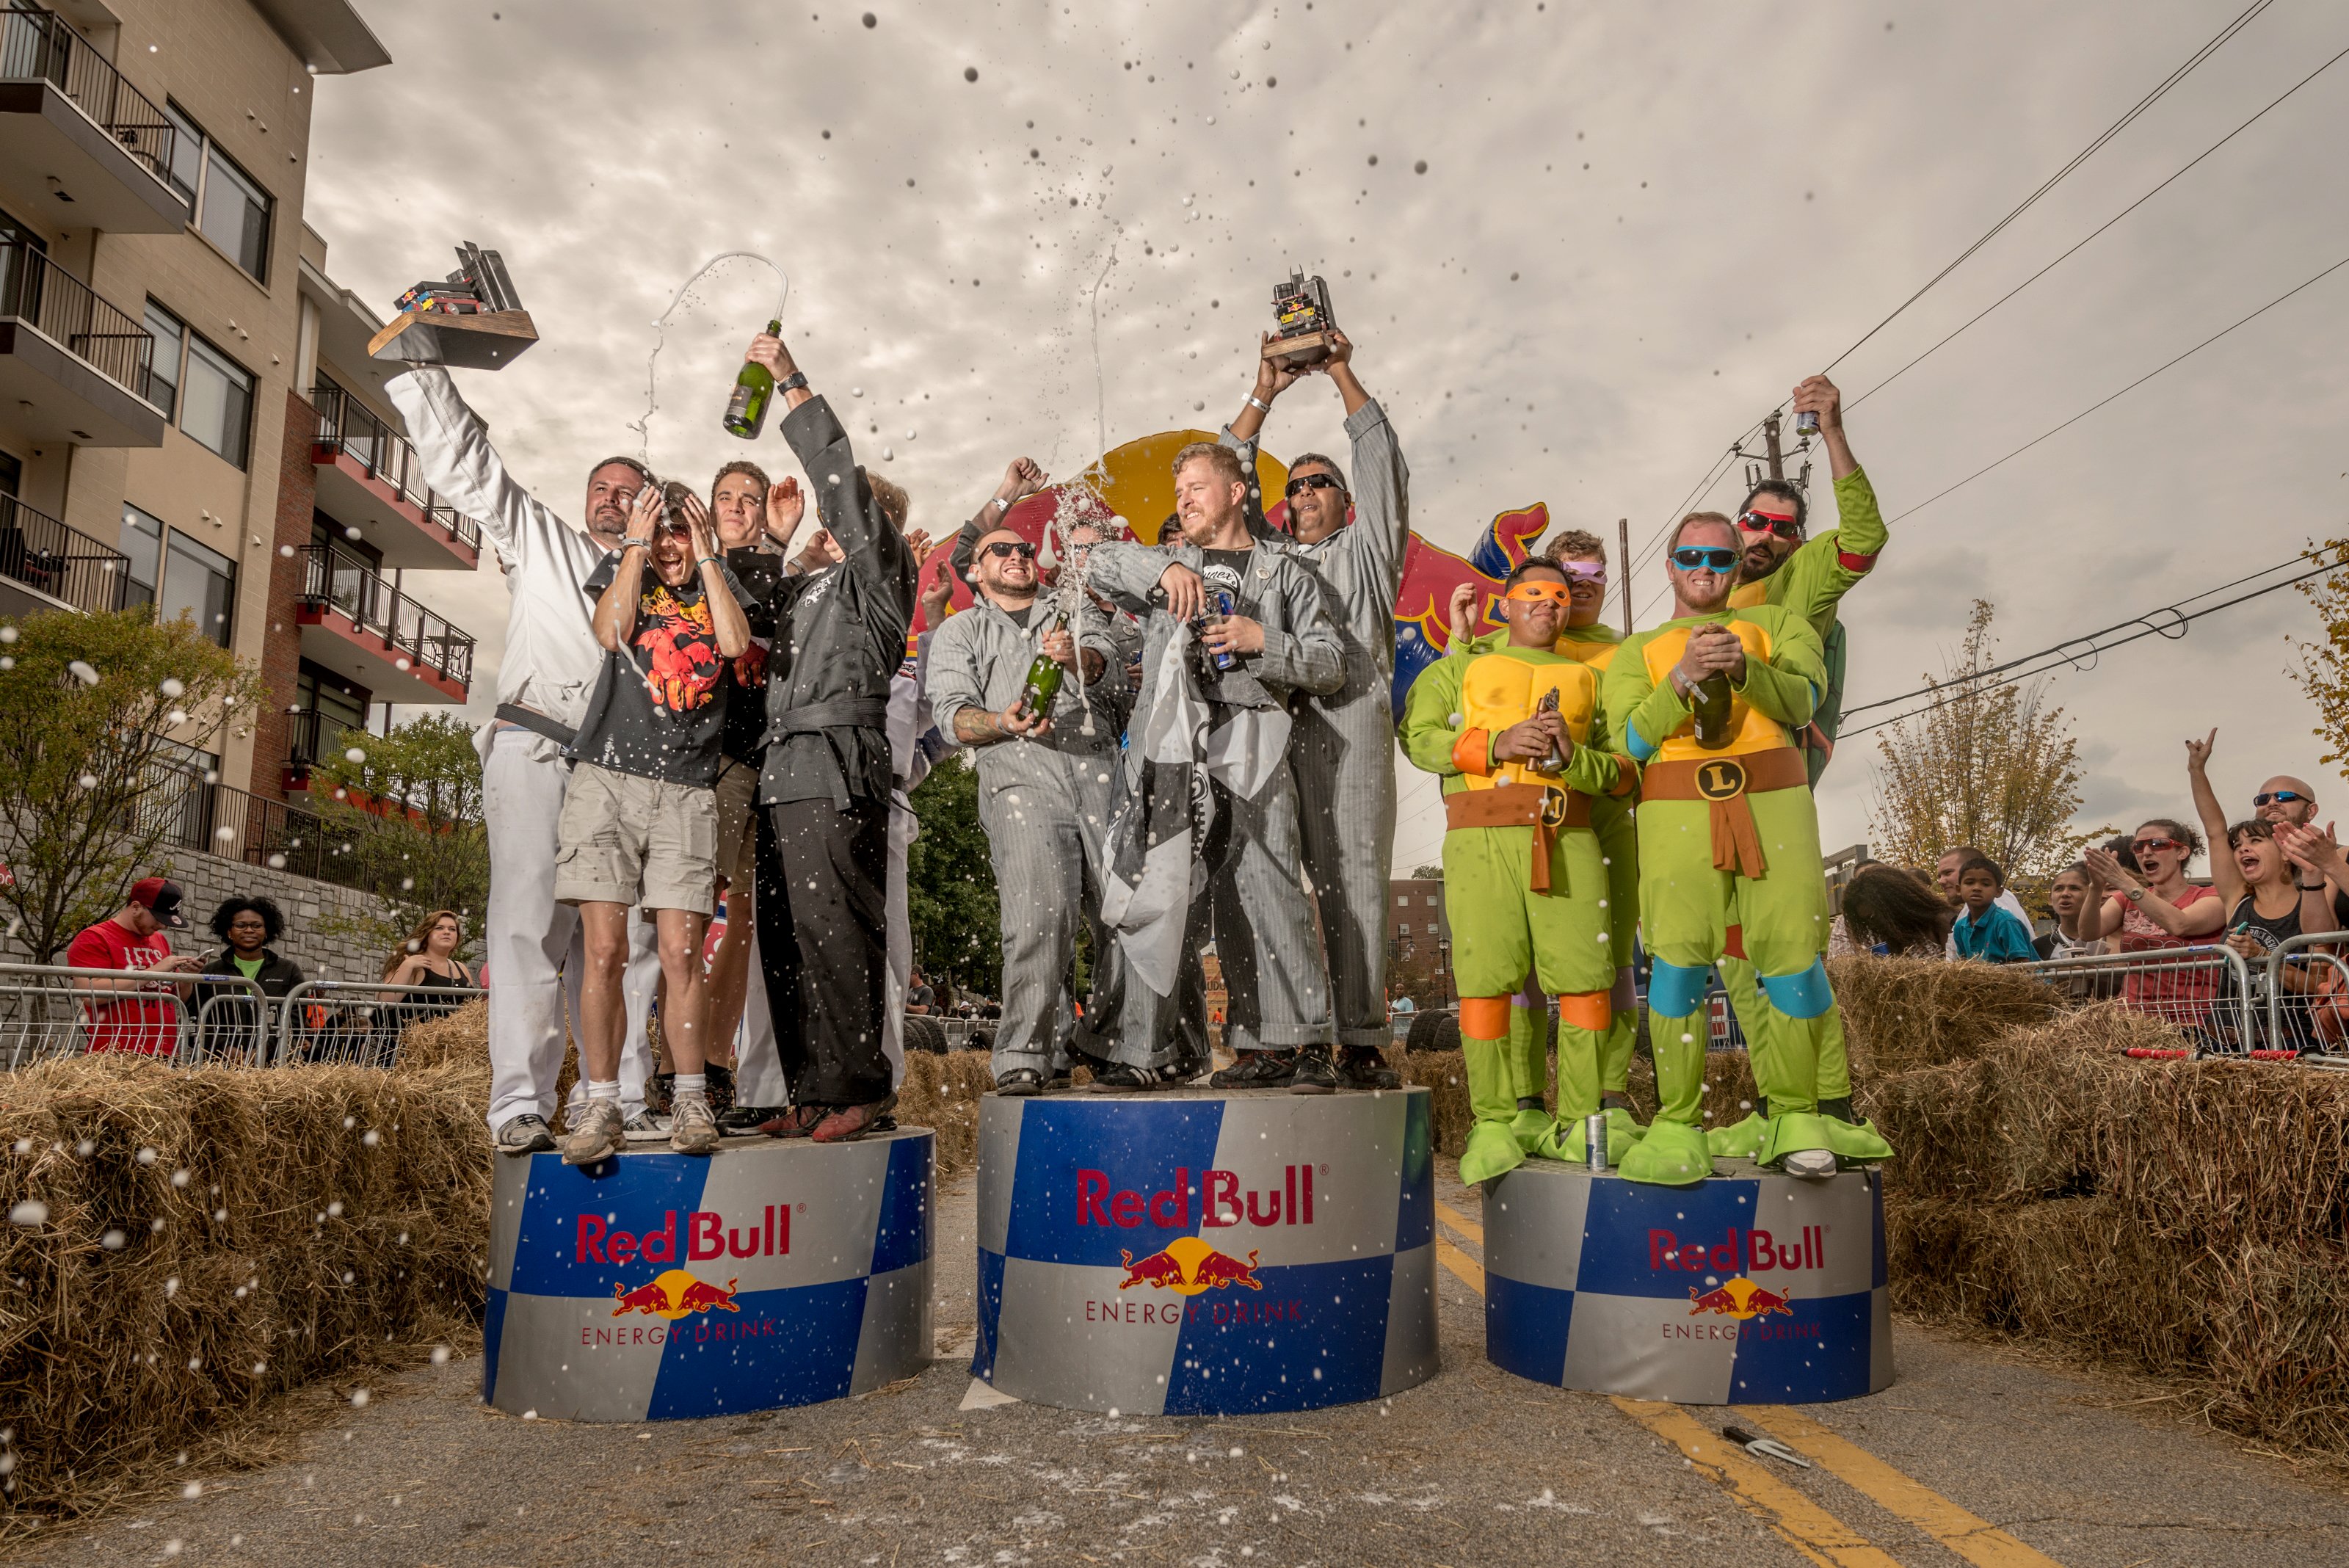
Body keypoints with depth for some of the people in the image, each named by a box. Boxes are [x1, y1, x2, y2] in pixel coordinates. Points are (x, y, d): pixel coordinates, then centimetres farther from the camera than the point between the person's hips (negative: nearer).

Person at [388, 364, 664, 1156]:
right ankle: (520, 1106, -12)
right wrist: (420, 361, 13)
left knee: (622, 935, -2)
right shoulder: (540, 540, 19)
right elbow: (462, 459, 16)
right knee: (530, 922, -11)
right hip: (535, 750, -2)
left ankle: (615, 1102, 3)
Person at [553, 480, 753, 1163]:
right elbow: (611, 631, -5)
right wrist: (635, 545, 0)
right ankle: (602, 1107, 3)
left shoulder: (719, 582, 17)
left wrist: (706, 555, 0)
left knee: (681, 953, -5)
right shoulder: (620, 570, 16)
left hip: (685, 791, 0)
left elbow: (736, 643, -5)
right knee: (604, 950, -4)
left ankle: (690, 1103, 4)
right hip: (607, 779, 0)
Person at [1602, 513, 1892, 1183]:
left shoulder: (1775, 623, 21)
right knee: (1678, 957, -12)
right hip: (1677, 810, -1)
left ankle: (1797, 1115, 9)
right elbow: (1632, 738, 2)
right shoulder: (1636, 651, 20)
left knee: (1792, 953, -6)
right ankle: (1676, 1126, -6)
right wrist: (1685, 677, -12)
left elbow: (1801, 703, 1)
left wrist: (1744, 668, -16)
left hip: (1774, 803, 1)